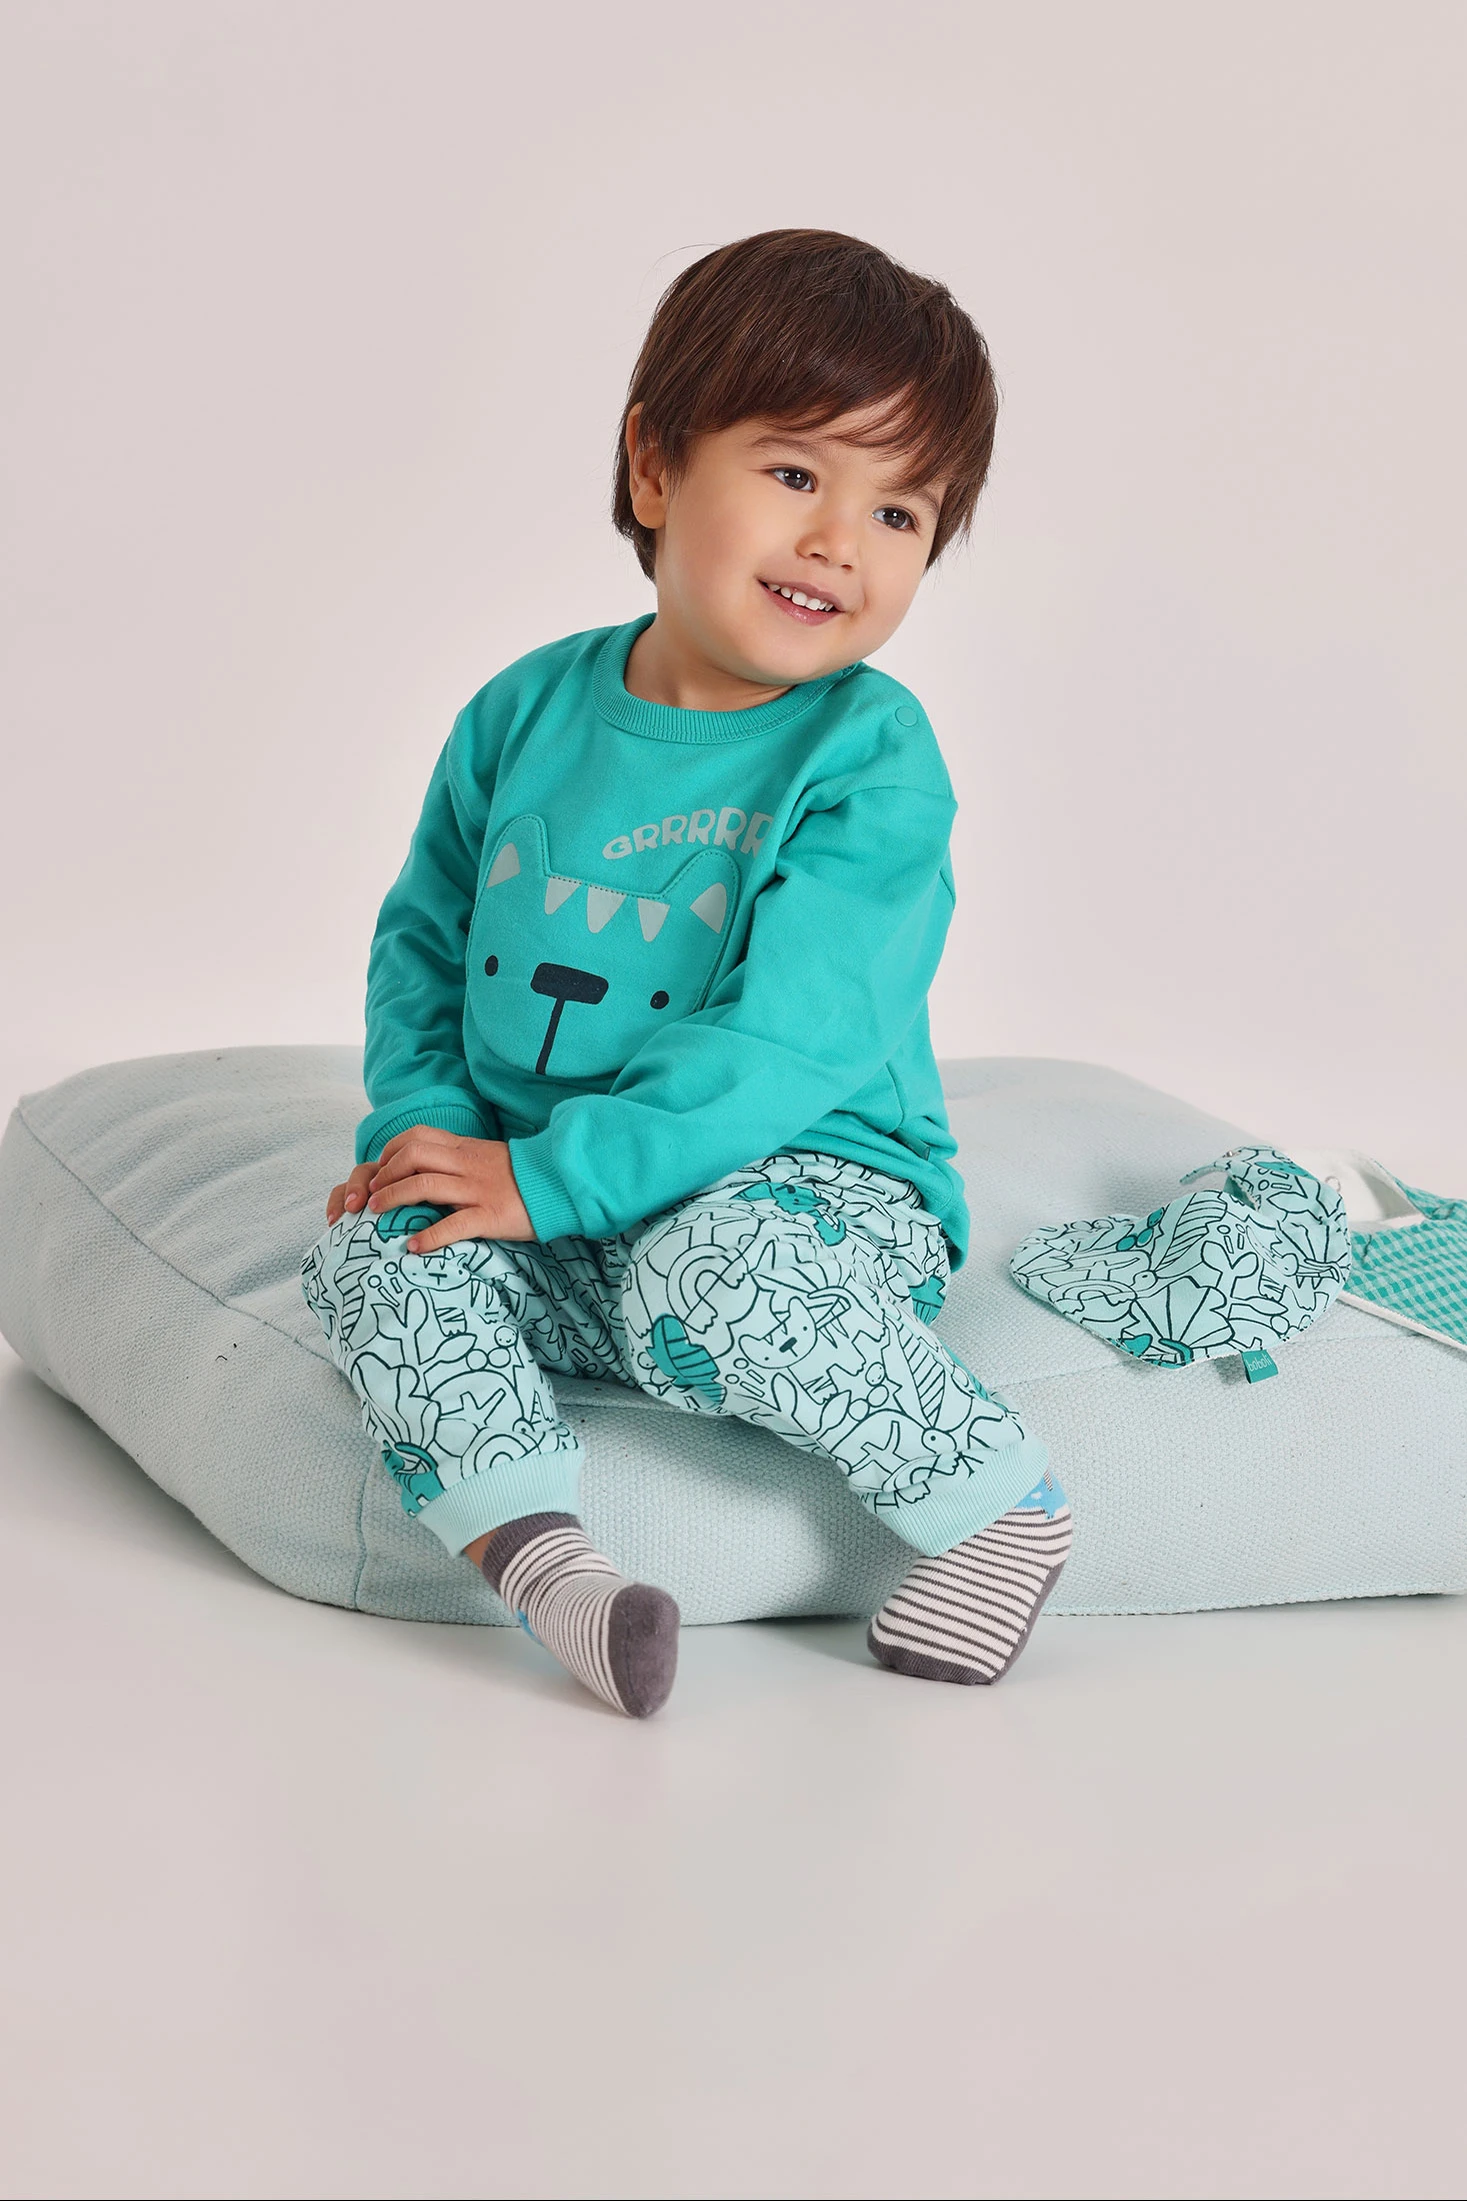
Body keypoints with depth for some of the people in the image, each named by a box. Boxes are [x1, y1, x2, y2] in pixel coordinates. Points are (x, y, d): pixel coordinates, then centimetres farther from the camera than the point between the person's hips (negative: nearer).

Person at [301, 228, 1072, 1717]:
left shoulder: (872, 758, -13)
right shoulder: (529, 713, 4)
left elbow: (787, 1044, -22)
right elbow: (423, 943, 15)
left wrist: (545, 1177, -25)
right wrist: (423, 1124, -3)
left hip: (808, 1184, -5)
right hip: (558, 1232, 5)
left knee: (712, 1281, -35)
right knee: (373, 1248, -19)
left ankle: (999, 1493, -13)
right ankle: (536, 1555, -26)